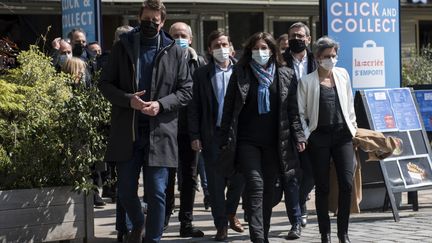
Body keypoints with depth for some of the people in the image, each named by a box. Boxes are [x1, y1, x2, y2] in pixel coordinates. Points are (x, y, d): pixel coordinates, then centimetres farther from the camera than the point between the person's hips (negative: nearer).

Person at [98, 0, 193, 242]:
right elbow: (105, 83, 6)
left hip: (160, 133, -1)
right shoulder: (123, 46, 6)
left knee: (157, 193, -1)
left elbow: (186, 90, 4)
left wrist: (161, 104, -12)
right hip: (127, 132, 1)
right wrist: (129, 100, -12)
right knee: (126, 192, 8)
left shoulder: (174, 51, 4)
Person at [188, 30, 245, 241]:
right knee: (216, 182, 2)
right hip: (213, 134, -1)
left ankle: (231, 213, 28)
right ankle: (221, 225, 11)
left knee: (238, 178, 5)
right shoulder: (202, 74, 3)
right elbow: (194, 107, 1)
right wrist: (195, 136, -5)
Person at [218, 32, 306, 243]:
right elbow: (229, 108, 3)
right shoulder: (240, 74, 4)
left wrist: (298, 136, 0)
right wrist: (226, 139, -2)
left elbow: (292, 109, 8)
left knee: (269, 189, 7)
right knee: (256, 186, -13)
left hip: (274, 142, 2)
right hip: (247, 140, -2)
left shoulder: (286, 75, 8)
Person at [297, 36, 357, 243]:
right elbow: (300, 112, 1)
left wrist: (353, 127, 12)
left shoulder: (342, 75, 9)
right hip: (319, 137, -2)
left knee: (347, 183, -6)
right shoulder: (307, 81, -2)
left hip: (342, 135, 3)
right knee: (322, 187, 3)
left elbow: (349, 104, 16)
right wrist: (305, 136, -7)